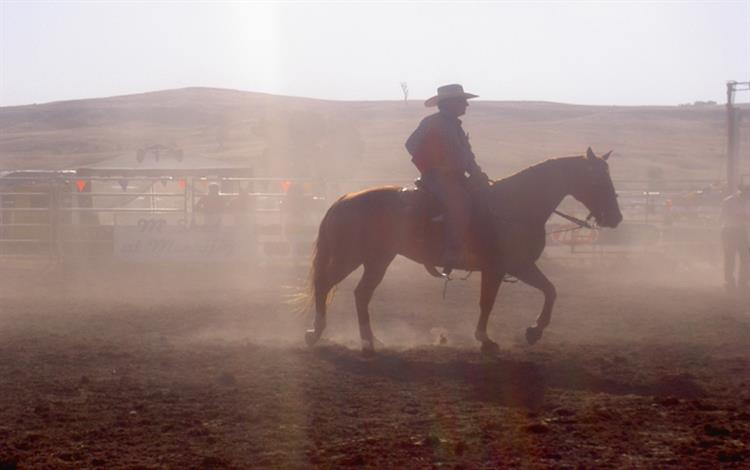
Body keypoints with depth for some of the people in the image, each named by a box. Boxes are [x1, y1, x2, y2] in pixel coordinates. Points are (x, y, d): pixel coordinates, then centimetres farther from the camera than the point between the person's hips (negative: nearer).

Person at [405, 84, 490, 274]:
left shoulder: (454, 125, 19)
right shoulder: (432, 123, -8)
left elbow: (466, 154, 21)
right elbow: (412, 145, -14)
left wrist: (476, 173, 4)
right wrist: (430, 168, -12)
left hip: (455, 176, 9)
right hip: (436, 177, -9)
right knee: (460, 203, -31)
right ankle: (452, 255, -33)